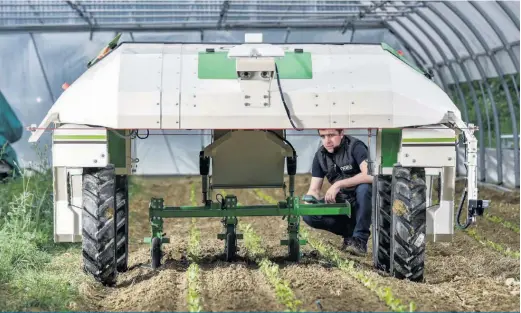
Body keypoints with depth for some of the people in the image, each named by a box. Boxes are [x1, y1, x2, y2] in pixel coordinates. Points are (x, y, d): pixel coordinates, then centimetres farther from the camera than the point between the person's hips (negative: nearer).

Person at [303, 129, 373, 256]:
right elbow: (314, 190, 0)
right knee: (308, 215, -18)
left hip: (362, 203, -4)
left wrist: (338, 184, -34)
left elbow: (371, 175, -34)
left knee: (364, 188, -37)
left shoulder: (355, 147, -18)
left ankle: (360, 239, -23)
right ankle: (350, 232, -1)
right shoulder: (320, 155, -1)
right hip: (342, 203, 5)